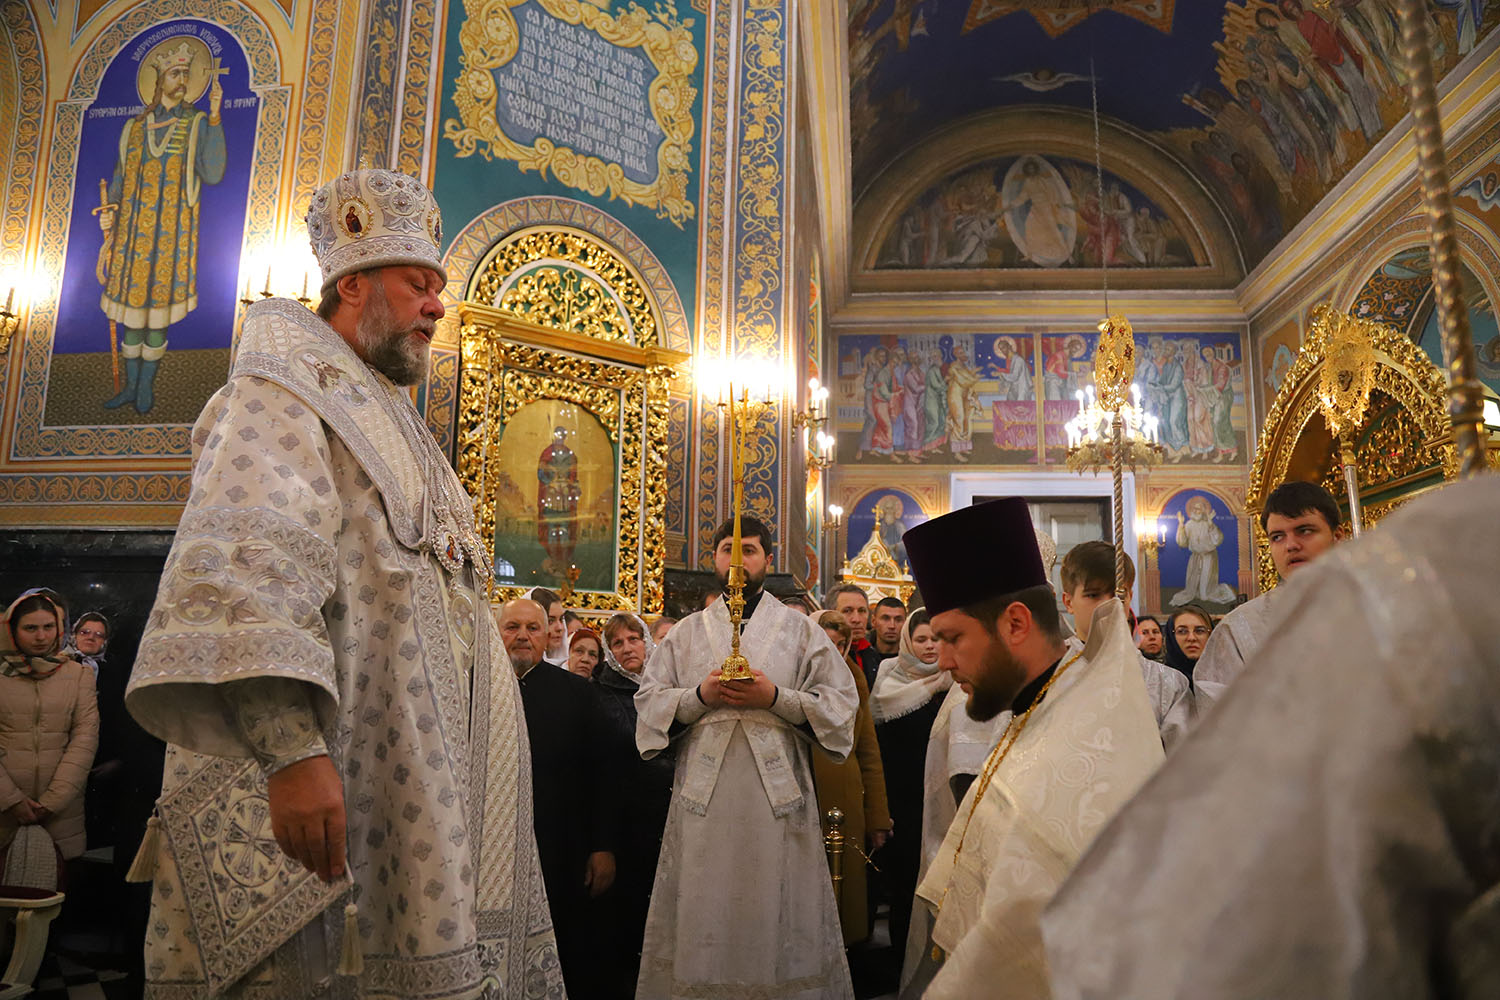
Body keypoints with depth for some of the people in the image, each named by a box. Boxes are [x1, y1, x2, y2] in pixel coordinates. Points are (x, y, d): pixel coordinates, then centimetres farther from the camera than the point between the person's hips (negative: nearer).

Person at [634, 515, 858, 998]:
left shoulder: (800, 628, 8)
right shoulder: (686, 632, 14)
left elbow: (841, 704, 1)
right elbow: (649, 703, 7)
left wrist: (776, 697, -12)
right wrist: (700, 695, -9)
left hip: (778, 794, -1)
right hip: (703, 792, 1)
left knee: (778, 916, 3)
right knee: (703, 918, 4)